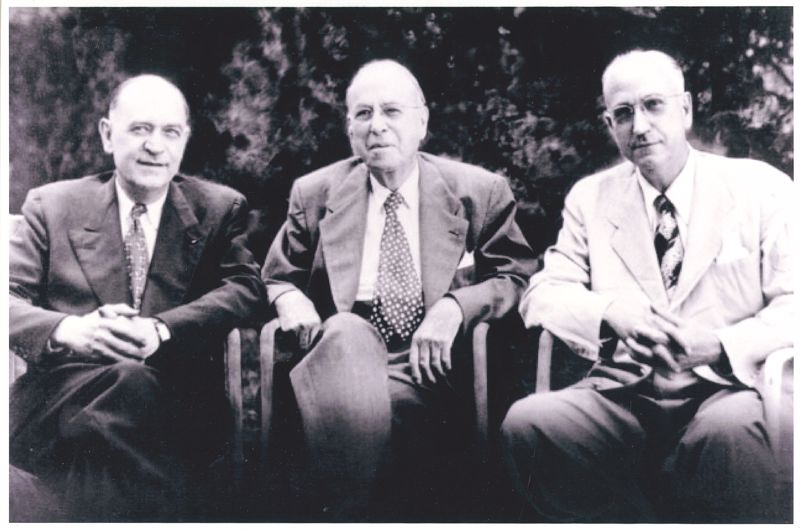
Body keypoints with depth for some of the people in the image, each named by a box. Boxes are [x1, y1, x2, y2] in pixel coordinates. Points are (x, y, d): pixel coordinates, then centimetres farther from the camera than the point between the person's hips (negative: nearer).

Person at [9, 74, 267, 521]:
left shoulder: (220, 208, 15)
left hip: (178, 397, 0)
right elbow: (11, 298, 6)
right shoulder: (51, 205, 15)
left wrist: (161, 330, -18)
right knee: (128, 383, -34)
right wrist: (69, 330, -18)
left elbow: (247, 288, 0)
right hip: (63, 392, 1)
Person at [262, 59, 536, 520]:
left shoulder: (481, 192, 7)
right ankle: (349, 512, -27)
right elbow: (277, 278, 20)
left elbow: (518, 277, 6)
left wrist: (456, 306, -13)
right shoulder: (314, 195, 12)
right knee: (348, 331, -35)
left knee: (366, 405, -35)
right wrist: (289, 299, -5)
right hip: (343, 353, 2)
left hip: (430, 364, -1)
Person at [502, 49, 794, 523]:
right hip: (621, 395, 3)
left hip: (725, 389, -2)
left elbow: (790, 305, -1)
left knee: (730, 428, -37)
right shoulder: (591, 197, 13)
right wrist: (610, 309, -17)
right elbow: (543, 294, 5)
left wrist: (719, 345, -21)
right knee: (526, 422, -26)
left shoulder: (762, 188, 5)